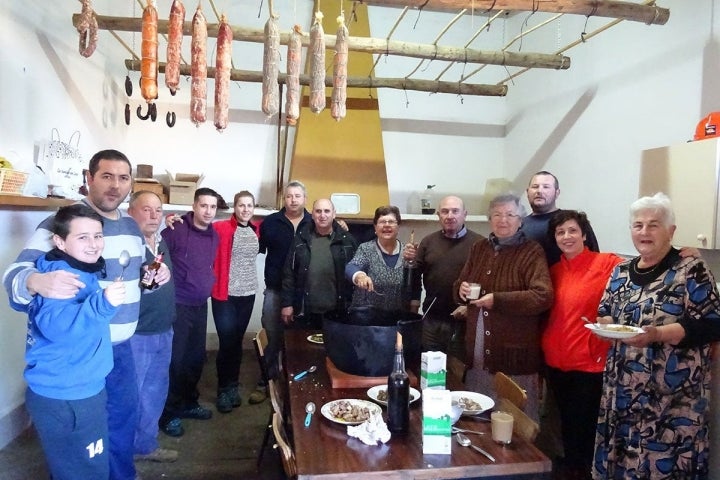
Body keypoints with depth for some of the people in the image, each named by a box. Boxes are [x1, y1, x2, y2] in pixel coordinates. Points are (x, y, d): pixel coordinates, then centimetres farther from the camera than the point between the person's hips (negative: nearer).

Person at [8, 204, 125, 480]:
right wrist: (102, 303, -53)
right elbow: (55, 324, -40)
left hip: (80, 390, 10)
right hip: (64, 397, -10)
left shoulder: (83, 270, 7)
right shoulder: (60, 275, -23)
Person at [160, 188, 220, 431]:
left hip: (201, 306, 6)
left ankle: (188, 402, 32)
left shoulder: (214, 236, 6)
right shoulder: (176, 230, -14)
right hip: (177, 305, -6)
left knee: (196, 357, 15)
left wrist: (208, 283, 9)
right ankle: (168, 412, 16)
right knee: (175, 359, 0)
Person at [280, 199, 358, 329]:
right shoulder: (300, 239, 3)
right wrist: (286, 303, -1)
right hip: (305, 312, 1)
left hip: (337, 312, 0)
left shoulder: (347, 240, 0)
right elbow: (289, 273, 3)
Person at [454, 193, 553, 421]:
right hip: (477, 351, 6)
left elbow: (543, 297, -20)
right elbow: (460, 284, 20)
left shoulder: (531, 252, -8)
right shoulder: (479, 248, 11)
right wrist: (461, 289, -4)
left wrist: (497, 299, -23)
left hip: (515, 354, -6)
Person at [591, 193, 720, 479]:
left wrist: (657, 334, -24)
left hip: (672, 397, -5)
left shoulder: (691, 270, -6)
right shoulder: (621, 272, 10)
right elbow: (605, 313, 18)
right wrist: (605, 325, -4)